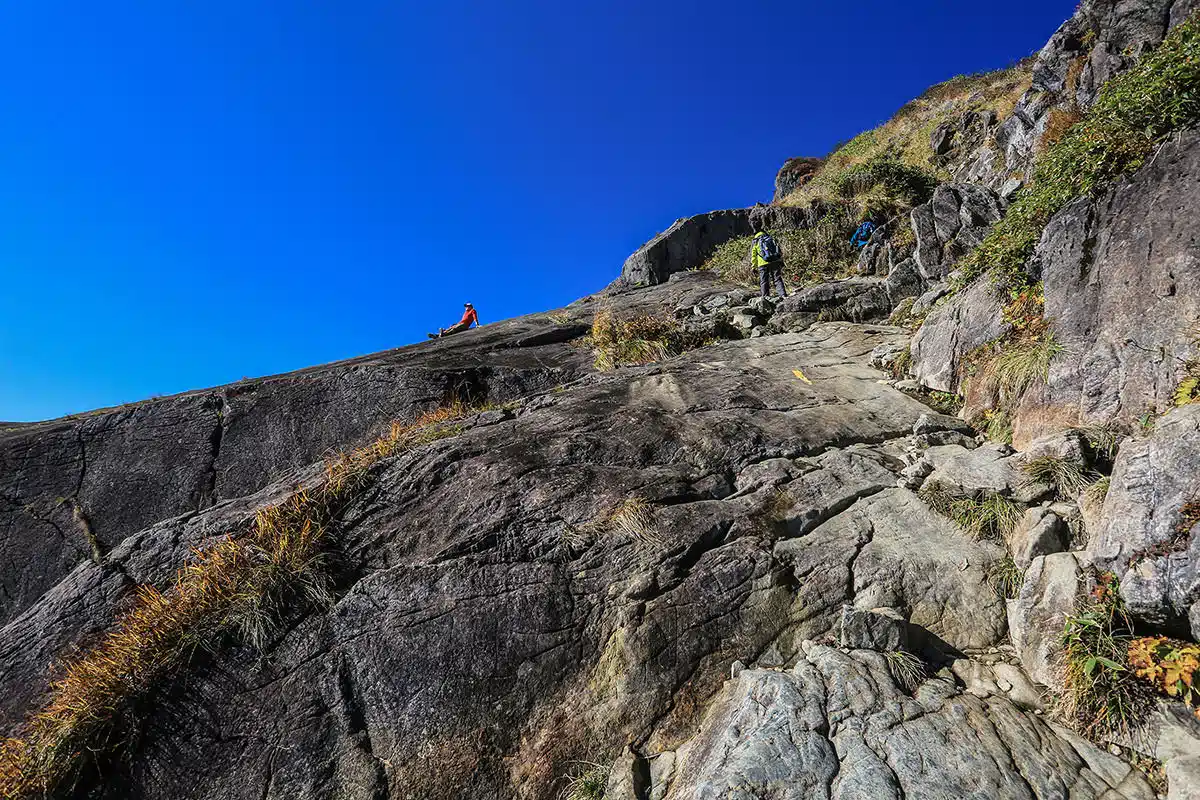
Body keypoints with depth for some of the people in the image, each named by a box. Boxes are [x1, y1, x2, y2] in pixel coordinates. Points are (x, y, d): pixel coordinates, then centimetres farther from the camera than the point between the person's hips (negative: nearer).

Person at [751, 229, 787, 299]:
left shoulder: (755, 242, 11)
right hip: (775, 262, 2)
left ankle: (766, 297, 3)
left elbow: (753, 256, 9)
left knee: (764, 281, 6)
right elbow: (780, 252, 13)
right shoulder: (772, 238, 17)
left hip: (763, 264, -2)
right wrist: (781, 262, 17)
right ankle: (783, 295, -5)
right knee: (778, 280, 5)